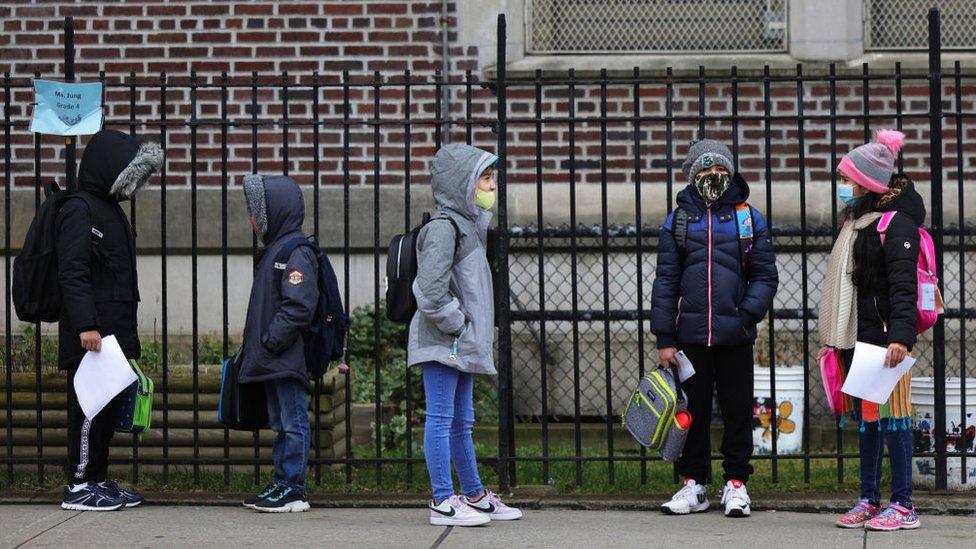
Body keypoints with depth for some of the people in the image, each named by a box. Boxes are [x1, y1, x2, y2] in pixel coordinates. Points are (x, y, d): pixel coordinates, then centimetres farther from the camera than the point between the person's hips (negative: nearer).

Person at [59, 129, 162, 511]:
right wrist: (86, 325, -24)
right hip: (90, 335, -9)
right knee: (89, 406, -7)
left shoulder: (112, 211, 21)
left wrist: (129, 333, 21)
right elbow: (72, 273, -17)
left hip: (115, 332, 9)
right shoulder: (80, 210, -9)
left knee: (108, 408, 10)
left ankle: (98, 480, 17)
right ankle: (79, 486, -2)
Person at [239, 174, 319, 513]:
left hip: (288, 359, -10)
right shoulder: (274, 249, 16)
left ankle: (293, 491, 0)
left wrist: (271, 341, -20)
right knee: (280, 424, 15)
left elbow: (299, 306, -23)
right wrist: (257, 347, 14)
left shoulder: (296, 253, -15)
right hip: (272, 360, 10)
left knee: (293, 424, -4)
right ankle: (281, 484, 22)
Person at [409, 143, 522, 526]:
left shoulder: (468, 224, 17)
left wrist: (474, 332, 15)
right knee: (441, 420, -5)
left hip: (462, 344, 10)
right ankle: (442, 502, -2)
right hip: (442, 343, -10)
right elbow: (430, 293, -24)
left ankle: (475, 497, 24)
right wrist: (456, 324, -15)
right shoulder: (443, 228, -15)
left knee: (461, 423, 16)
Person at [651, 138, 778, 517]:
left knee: (737, 410, 4)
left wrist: (747, 315, -11)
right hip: (691, 335, 1)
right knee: (693, 410, 8)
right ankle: (693, 484, 17)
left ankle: (736, 484, 15)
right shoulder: (678, 221, 7)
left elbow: (765, 276, 4)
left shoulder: (749, 218, 6)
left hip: (735, 335, -1)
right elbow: (666, 282, 7)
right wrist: (664, 338, 2)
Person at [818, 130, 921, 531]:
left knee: (891, 418, -5)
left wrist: (901, 335, -31)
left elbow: (903, 287, -20)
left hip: (885, 338, -9)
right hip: (856, 339, 9)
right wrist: (831, 339, 25)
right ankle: (869, 501, 18)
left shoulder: (896, 223, -11)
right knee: (865, 418, 12)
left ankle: (903, 506, -1)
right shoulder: (856, 222, 18)